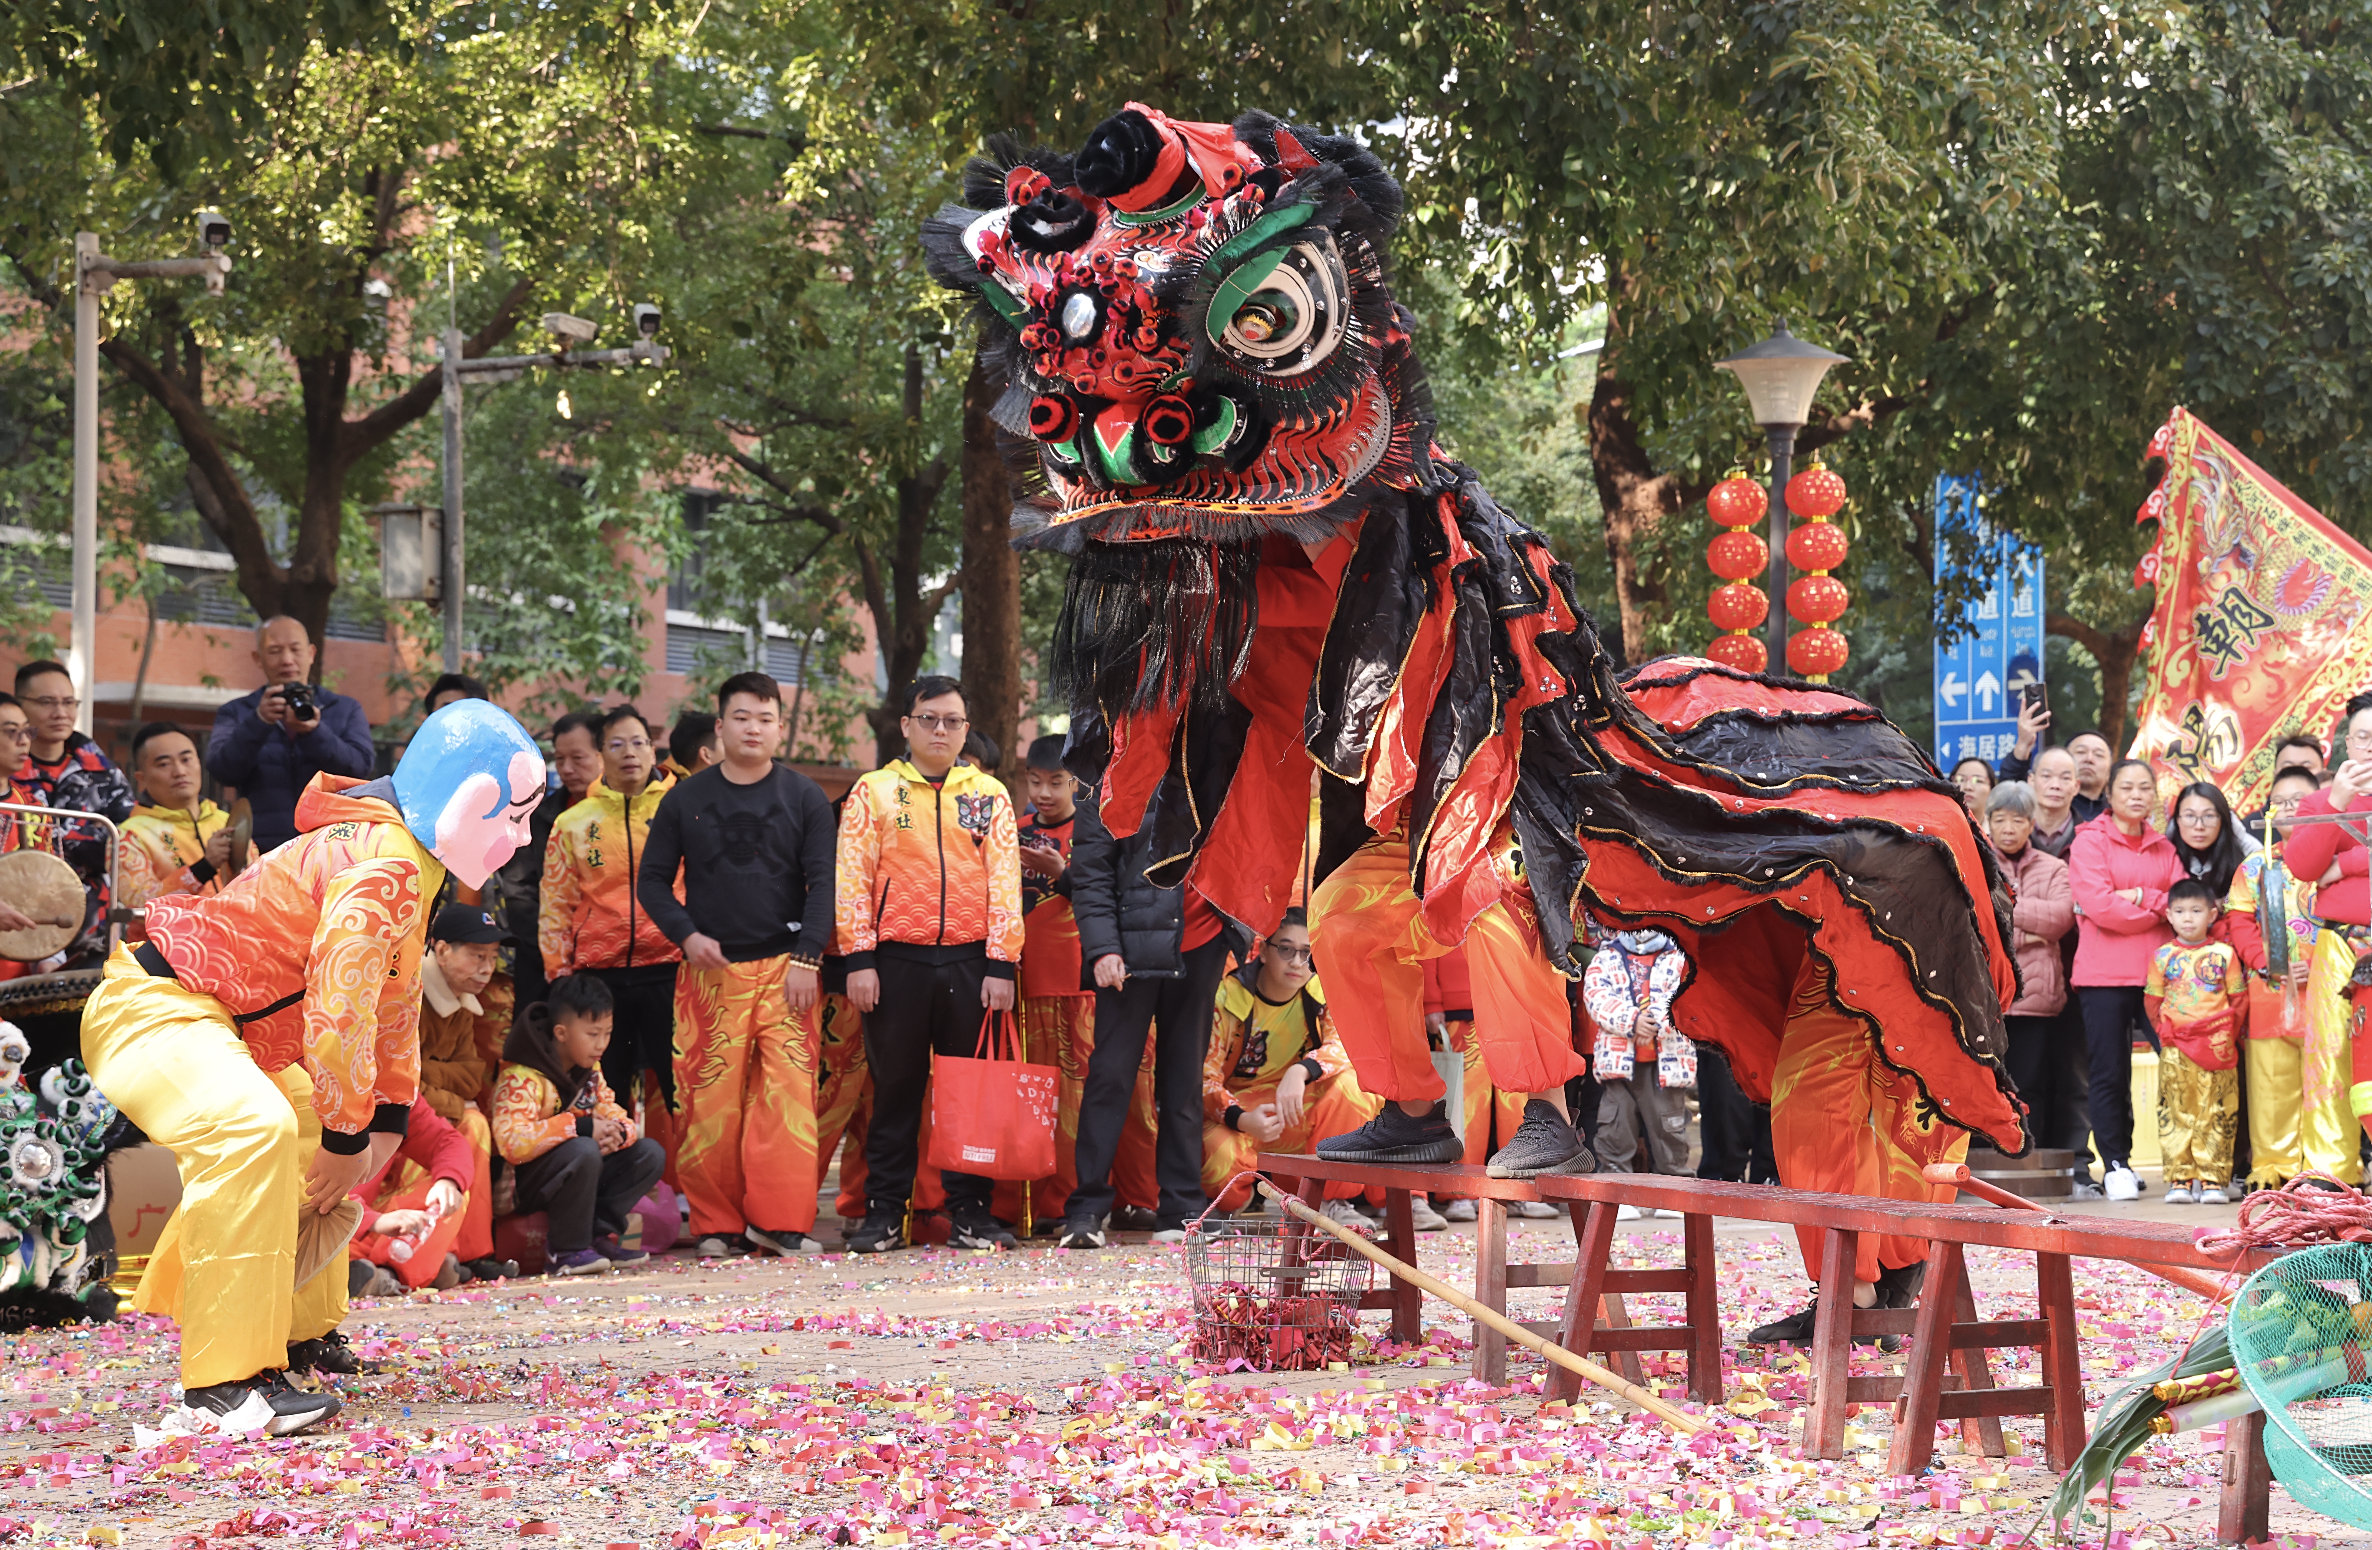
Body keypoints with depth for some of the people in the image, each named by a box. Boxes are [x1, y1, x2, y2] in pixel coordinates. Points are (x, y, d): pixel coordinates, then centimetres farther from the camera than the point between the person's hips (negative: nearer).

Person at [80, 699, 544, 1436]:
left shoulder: (407, 860, 13)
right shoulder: (384, 869, -23)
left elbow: (396, 1000, 22)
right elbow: (340, 1009, -28)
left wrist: (385, 1122, 19)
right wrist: (349, 1140, -18)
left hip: (215, 1018, 12)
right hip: (154, 1008, -12)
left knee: (323, 1144, 25)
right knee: (253, 1131, -36)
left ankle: (295, 1329, 42)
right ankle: (220, 1387, -40)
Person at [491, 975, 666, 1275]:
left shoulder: (590, 1071, 8)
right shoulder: (521, 1079, -21)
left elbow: (613, 1115, 7)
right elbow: (512, 1143, -34)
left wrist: (617, 1133, -20)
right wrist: (581, 1127, -34)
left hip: (577, 1176, 8)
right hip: (523, 1180, -8)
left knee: (648, 1153, -4)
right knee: (583, 1151, -37)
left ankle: (597, 1234, -10)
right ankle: (567, 1249, -21)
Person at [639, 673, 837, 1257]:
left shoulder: (805, 798, 7)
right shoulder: (685, 800, 9)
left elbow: (824, 883, 3)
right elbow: (652, 880, 11)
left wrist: (807, 959, -8)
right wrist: (687, 936, -5)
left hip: (785, 967, -1)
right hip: (710, 969, 1)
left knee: (789, 1092, -10)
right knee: (709, 1099, -4)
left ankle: (780, 1220, -7)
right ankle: (717, 1225, 4)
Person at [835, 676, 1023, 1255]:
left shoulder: (989, 794, 9)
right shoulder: (874, 791, 6)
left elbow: (1004, 882, 4)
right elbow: (853, 879, 1)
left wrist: (1002, 965, -4)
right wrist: (858, 960, -8)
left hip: (970, 962, 1)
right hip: (896, 962, -1)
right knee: (895, 1088, 4)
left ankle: (969, 1211, 11)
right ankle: (884, 1212, 9)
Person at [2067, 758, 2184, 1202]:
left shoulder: (2164, 848, 16)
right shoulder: (2090, 842, 1)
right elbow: (2100, 906, -12)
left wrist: (2141, 897, -12)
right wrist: (2159, 911, -3)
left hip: (2159, 974, 4)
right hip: (2105, 976, -4)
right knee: (2111, 1073, -1)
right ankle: (2115, 1165, 6)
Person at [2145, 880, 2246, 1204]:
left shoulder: (2224, 954, 3)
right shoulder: (2162, 956, 6)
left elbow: (2239, 998, 7)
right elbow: (2152, 1000, 11)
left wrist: (2228, 1036, 2)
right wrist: (2165, 1033, 4)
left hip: (2217, 1049, -1)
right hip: (2175, 1051, 1)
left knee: (2215, 1116, -1)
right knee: (2176, 1114, -1)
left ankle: (2212, 1179, 2)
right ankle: (2179, 1178, 3)